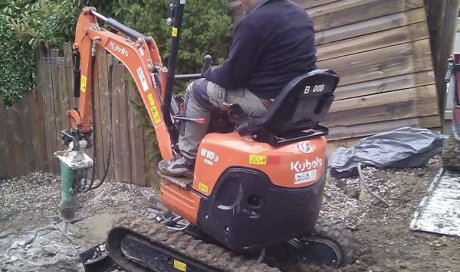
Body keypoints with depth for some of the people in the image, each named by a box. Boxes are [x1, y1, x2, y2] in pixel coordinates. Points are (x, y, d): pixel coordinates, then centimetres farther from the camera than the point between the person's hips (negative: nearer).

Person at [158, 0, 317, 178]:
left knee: (197, 90, 6)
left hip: (269, 103, -9)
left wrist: (209, 73, 10)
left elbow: (231, 77, -13)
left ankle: (188, 161, 15)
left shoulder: (254, 22, -18)